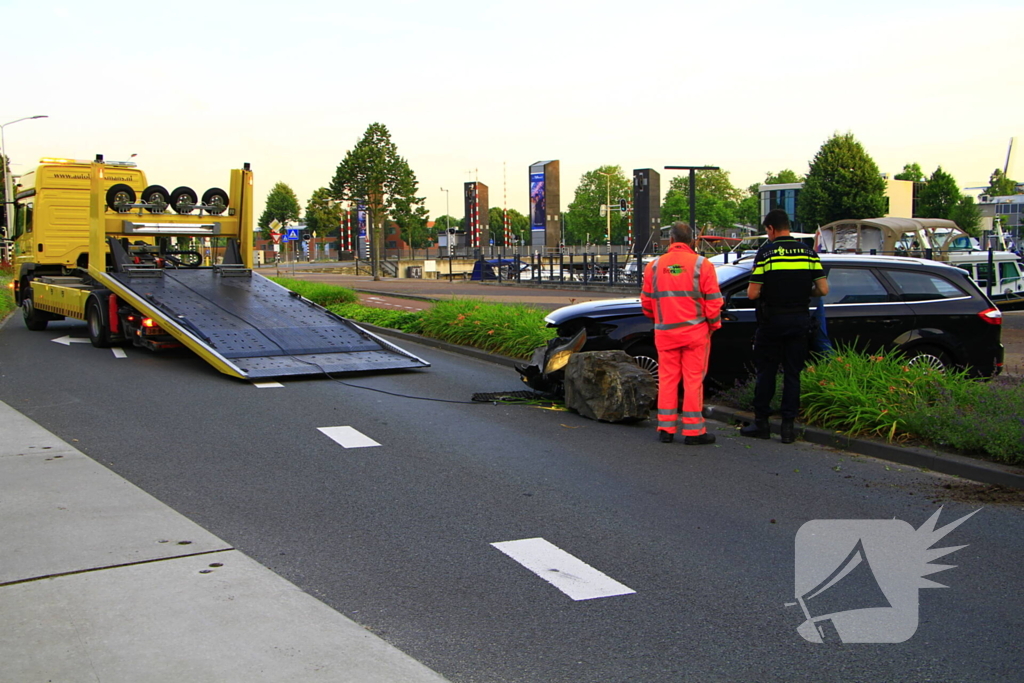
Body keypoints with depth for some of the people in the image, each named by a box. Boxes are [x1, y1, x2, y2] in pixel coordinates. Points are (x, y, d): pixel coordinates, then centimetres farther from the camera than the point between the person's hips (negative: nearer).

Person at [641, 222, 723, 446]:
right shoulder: (701, 264, -4)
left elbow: (646, 302, 11)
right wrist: (714, 324, 10)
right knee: (693, 379, 2)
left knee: (667, 379, 10)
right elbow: (713, 300, -5)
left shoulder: (654, 266, 5)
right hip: (695, 330, -3)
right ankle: (693, 431, 4)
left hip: (665, 332, 3)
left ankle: (666, 428, 12)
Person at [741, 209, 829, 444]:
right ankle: (788, 425, 8)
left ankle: (761, 422, 12)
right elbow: (823, 289, 0)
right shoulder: (808, 252, 3)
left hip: (772, 320, -3)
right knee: (792, 373, 8)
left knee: (766, 372, 7)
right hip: (800, 319, 3)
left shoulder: (766, 252, -9)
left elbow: (752, 293, -12)